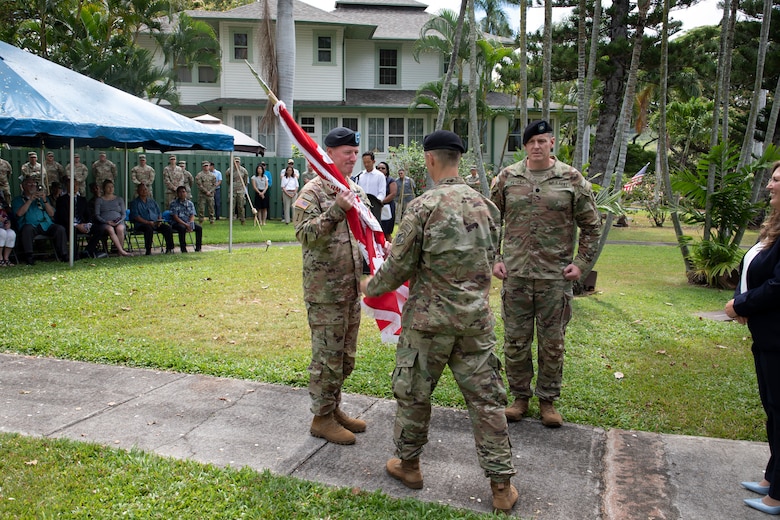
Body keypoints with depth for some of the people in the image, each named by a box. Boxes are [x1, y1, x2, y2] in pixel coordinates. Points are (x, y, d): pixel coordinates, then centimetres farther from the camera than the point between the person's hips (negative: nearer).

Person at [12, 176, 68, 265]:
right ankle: (28, 257, -35)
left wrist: (45, 201, -2)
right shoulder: (18, 200, 18)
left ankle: (63, 255, -24)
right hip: (30, 225, -3)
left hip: (46, 225, 3)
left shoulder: (42, 198, 26)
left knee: (60, 229, -25)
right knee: (27, 228, -37)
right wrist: (30, 200, -7)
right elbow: (19, 213, -4)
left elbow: (51, 214, 12)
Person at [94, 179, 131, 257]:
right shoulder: (99, 200, 13)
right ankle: (122, 251, -44)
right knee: (110, 229, -36)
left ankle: (120, 252, -31)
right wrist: (107, 221, -13)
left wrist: (120, 220, -7)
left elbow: (124, 214, 15)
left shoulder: (119, 199, 20)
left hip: (118, 222, 1)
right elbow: (97, 215, 4)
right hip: (104, 223, -1)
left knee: (120, 229, -35)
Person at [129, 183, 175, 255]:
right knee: (149, 229, -38)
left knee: (168, 228, -20)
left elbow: (159, 213, 22)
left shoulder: (152, 201, 24)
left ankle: (169, 248, -17)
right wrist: (148, 222, -18)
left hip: (156, 223, 5)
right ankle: (148, 251, -33)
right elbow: (135, 216, -5)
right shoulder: (134, 202, 8)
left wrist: (159, 221, -1)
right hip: (142, 224, -5)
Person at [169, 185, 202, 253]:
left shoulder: (190, 203, 11)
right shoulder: (174, 203, -1)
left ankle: (198, 248, -13)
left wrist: (190, 224, -17)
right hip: (177, 223, -4)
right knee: (182, 228, -36)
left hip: (188, 223, 4)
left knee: (199, 228, -21)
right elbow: (175, 217, -10)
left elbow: (192, 216, 4)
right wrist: (185, 224, -20)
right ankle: (183, 249, -31)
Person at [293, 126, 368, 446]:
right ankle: (321, 418, 16)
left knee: (345, 356, 17)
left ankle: (334, 409, 33)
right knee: (327, 356, 1)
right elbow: (305, 235, -25)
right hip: (324, 290, -8)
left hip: (351, 288, 8)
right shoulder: (313, 192, -13)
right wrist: (337, 210, -35)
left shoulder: (355, 190, 13)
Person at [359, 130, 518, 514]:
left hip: (429, 319, -4)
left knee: (413, 392, 15)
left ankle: (408, 464, 32)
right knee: (486, 397, 10)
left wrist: (371, 287, 10)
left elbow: (399, 267, -9)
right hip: (476, 319, 5)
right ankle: (501, 485, 16)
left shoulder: (423, 207, -14)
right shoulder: (486, 205, 3)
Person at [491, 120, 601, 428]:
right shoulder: (507, 178, 4)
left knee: (552, 342, 9)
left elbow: (591, 226, 6)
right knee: (515, 341, 9)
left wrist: (581, 263, -2)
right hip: (515, 275, 1)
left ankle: (548, 400, 25)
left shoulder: (572, 180, 0)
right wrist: (494, 259, 3)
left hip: (555, 276, -1)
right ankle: (520, 396, 26)